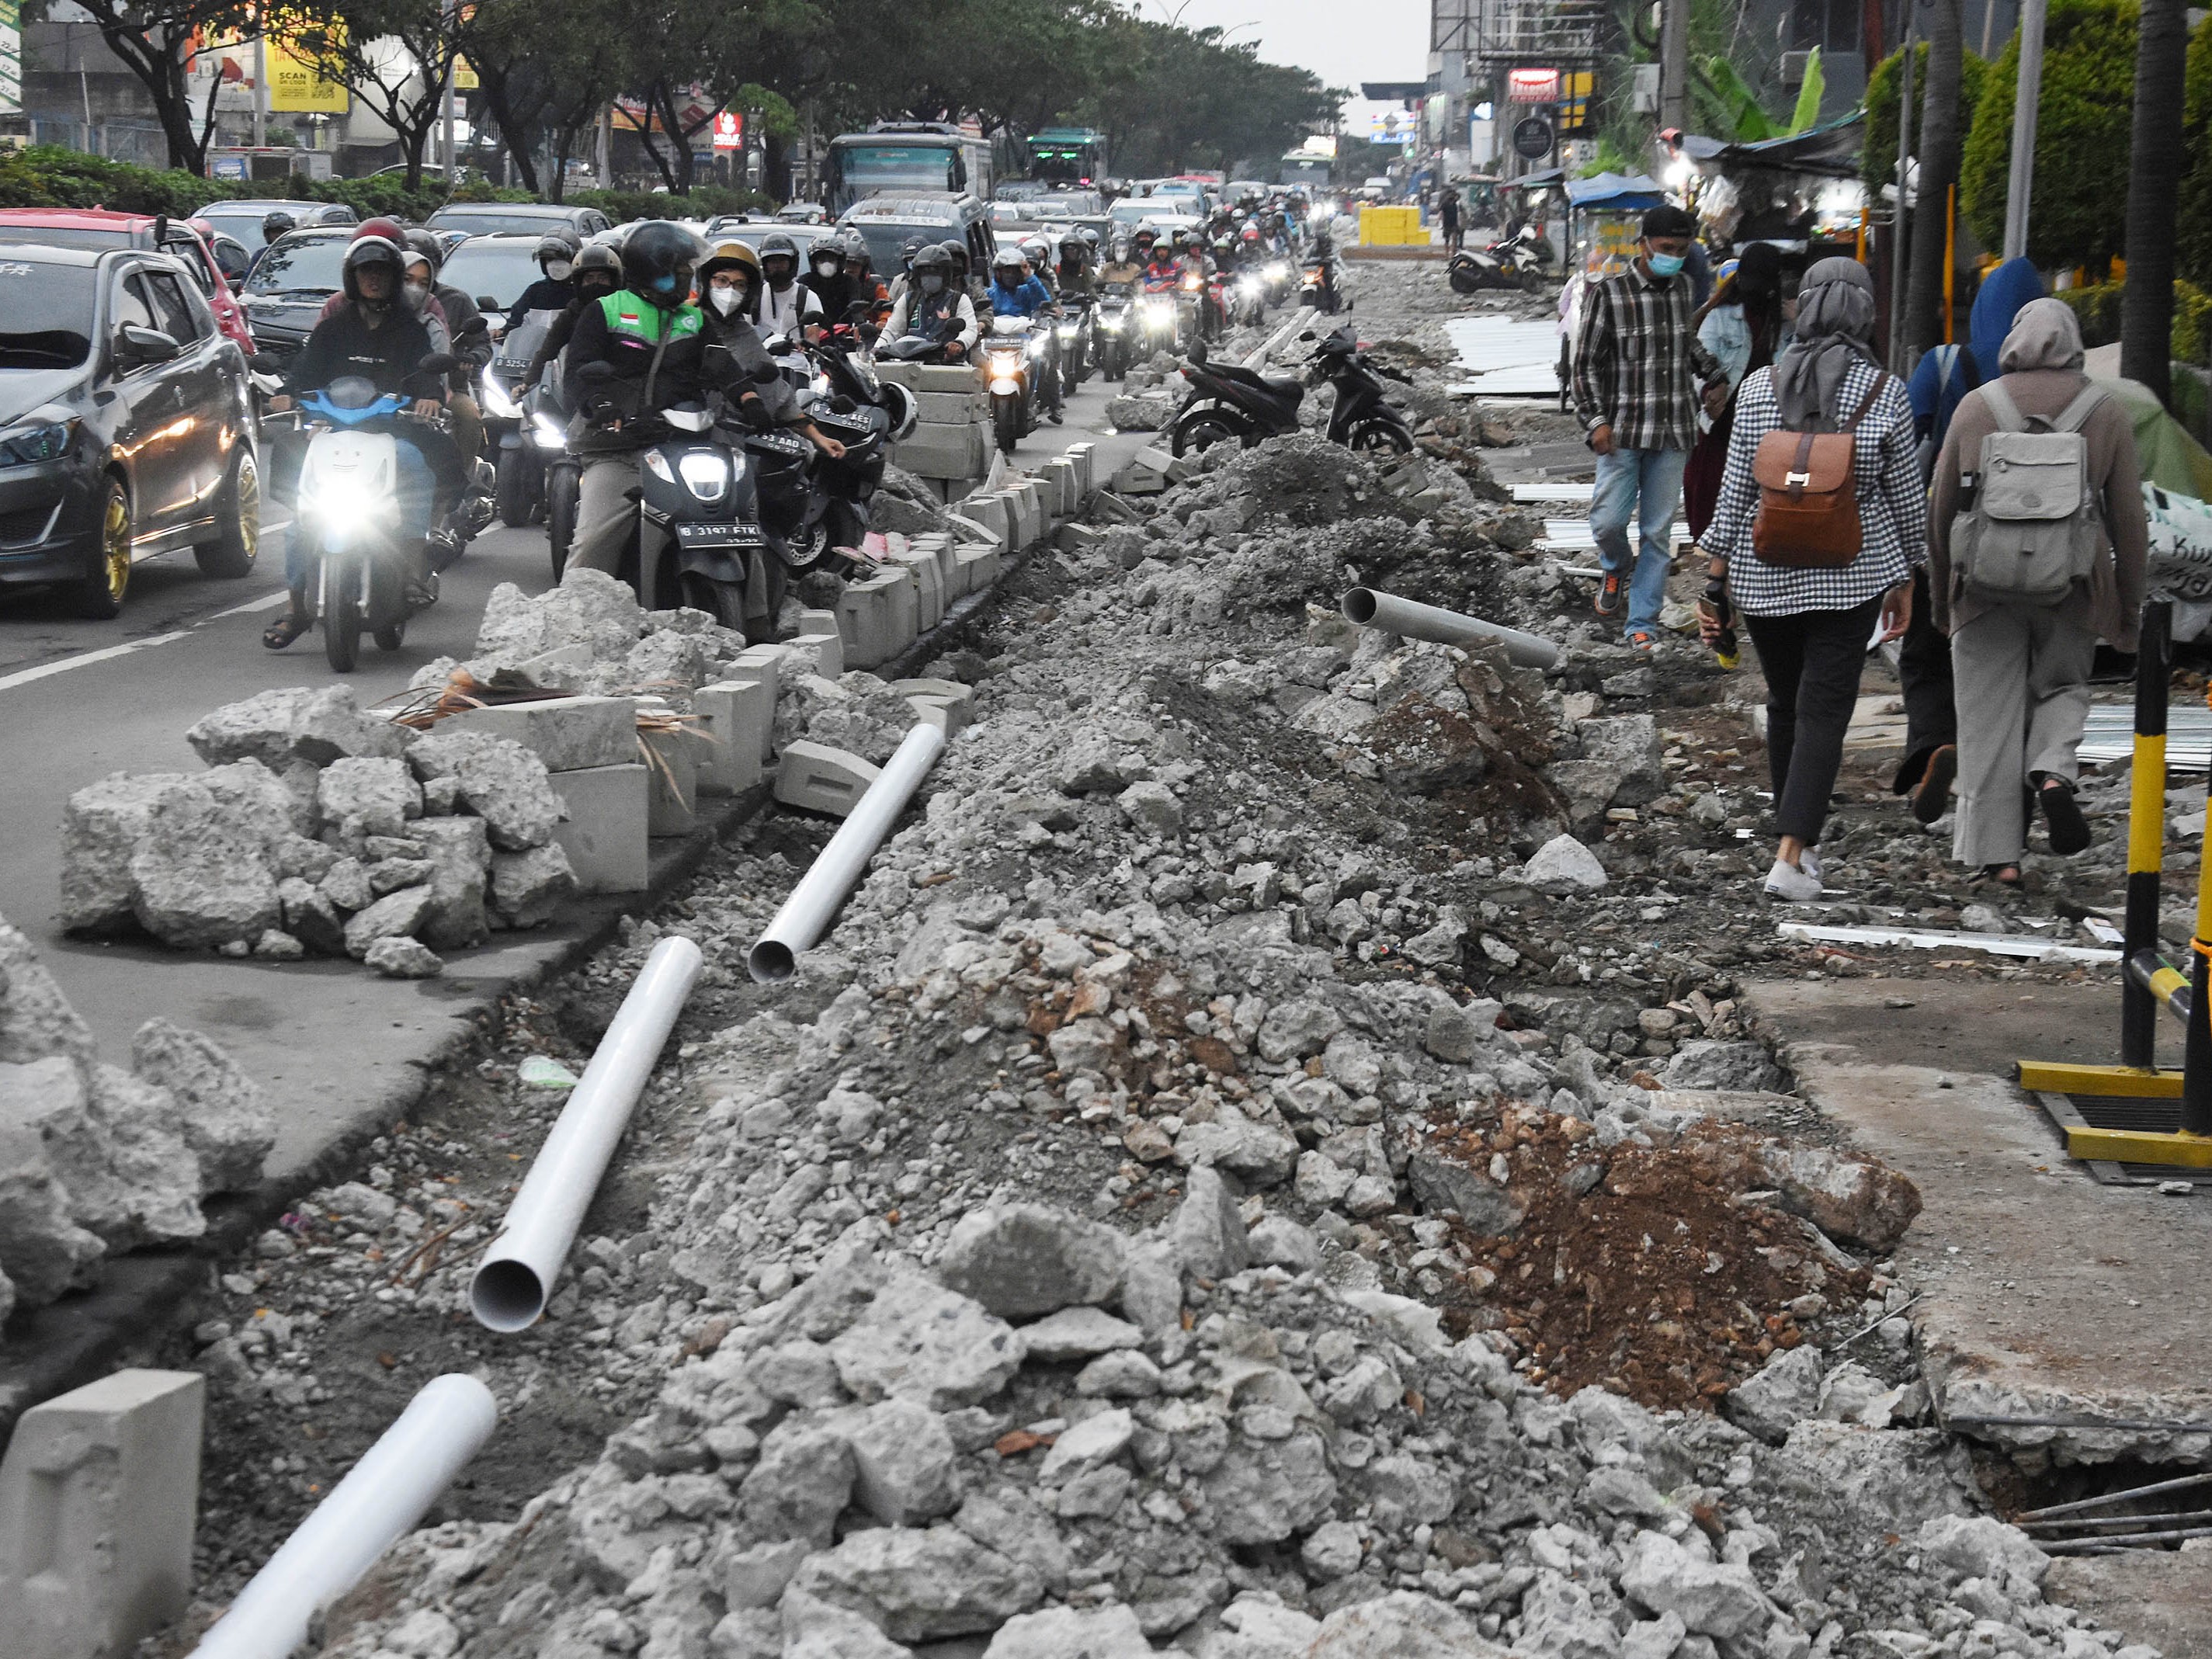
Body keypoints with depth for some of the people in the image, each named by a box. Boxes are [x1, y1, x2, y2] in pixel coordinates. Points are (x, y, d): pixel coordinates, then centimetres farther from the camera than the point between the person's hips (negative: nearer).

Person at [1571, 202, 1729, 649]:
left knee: (1657, 532, 4)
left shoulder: (1682, 290, 9)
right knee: (1608, 521, -10)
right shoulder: (1609, 293, -7)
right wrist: (1596, 420, -12)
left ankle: (1642, 623, 10)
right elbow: (1586, 362, -4)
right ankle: (1616, 569, 25)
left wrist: (1714, 377, 15)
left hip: (1673, 433, 4)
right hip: (1623, 431, -4)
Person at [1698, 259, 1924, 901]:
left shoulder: (1760, 386, -4)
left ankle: (1797, 839, 30)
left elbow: (1734, 489, -4)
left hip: (1765, 571, 2)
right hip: (1851, 574, -2)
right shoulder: (1885, 392, -6)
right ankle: (1791, 858, -10)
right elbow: (1906, 494, 1)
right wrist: (1905, 580, 12)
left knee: (1784, 703, 17)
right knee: (1824, 709, 0)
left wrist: (1716, 577, 2)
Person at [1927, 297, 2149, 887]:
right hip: (2070, 588, 0)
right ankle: (2053, 772, -7)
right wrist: (2129, 609, 10)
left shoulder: (1975, 406, 4)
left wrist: (1940, 593, 17)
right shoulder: (2108, 414, 3)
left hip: (1986, 584, 0)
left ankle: (1997, 852, 6)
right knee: (2063, 688, 22)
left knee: (1990, 716, 6)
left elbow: (1940, 510, 7)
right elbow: (2129, 521, 3)